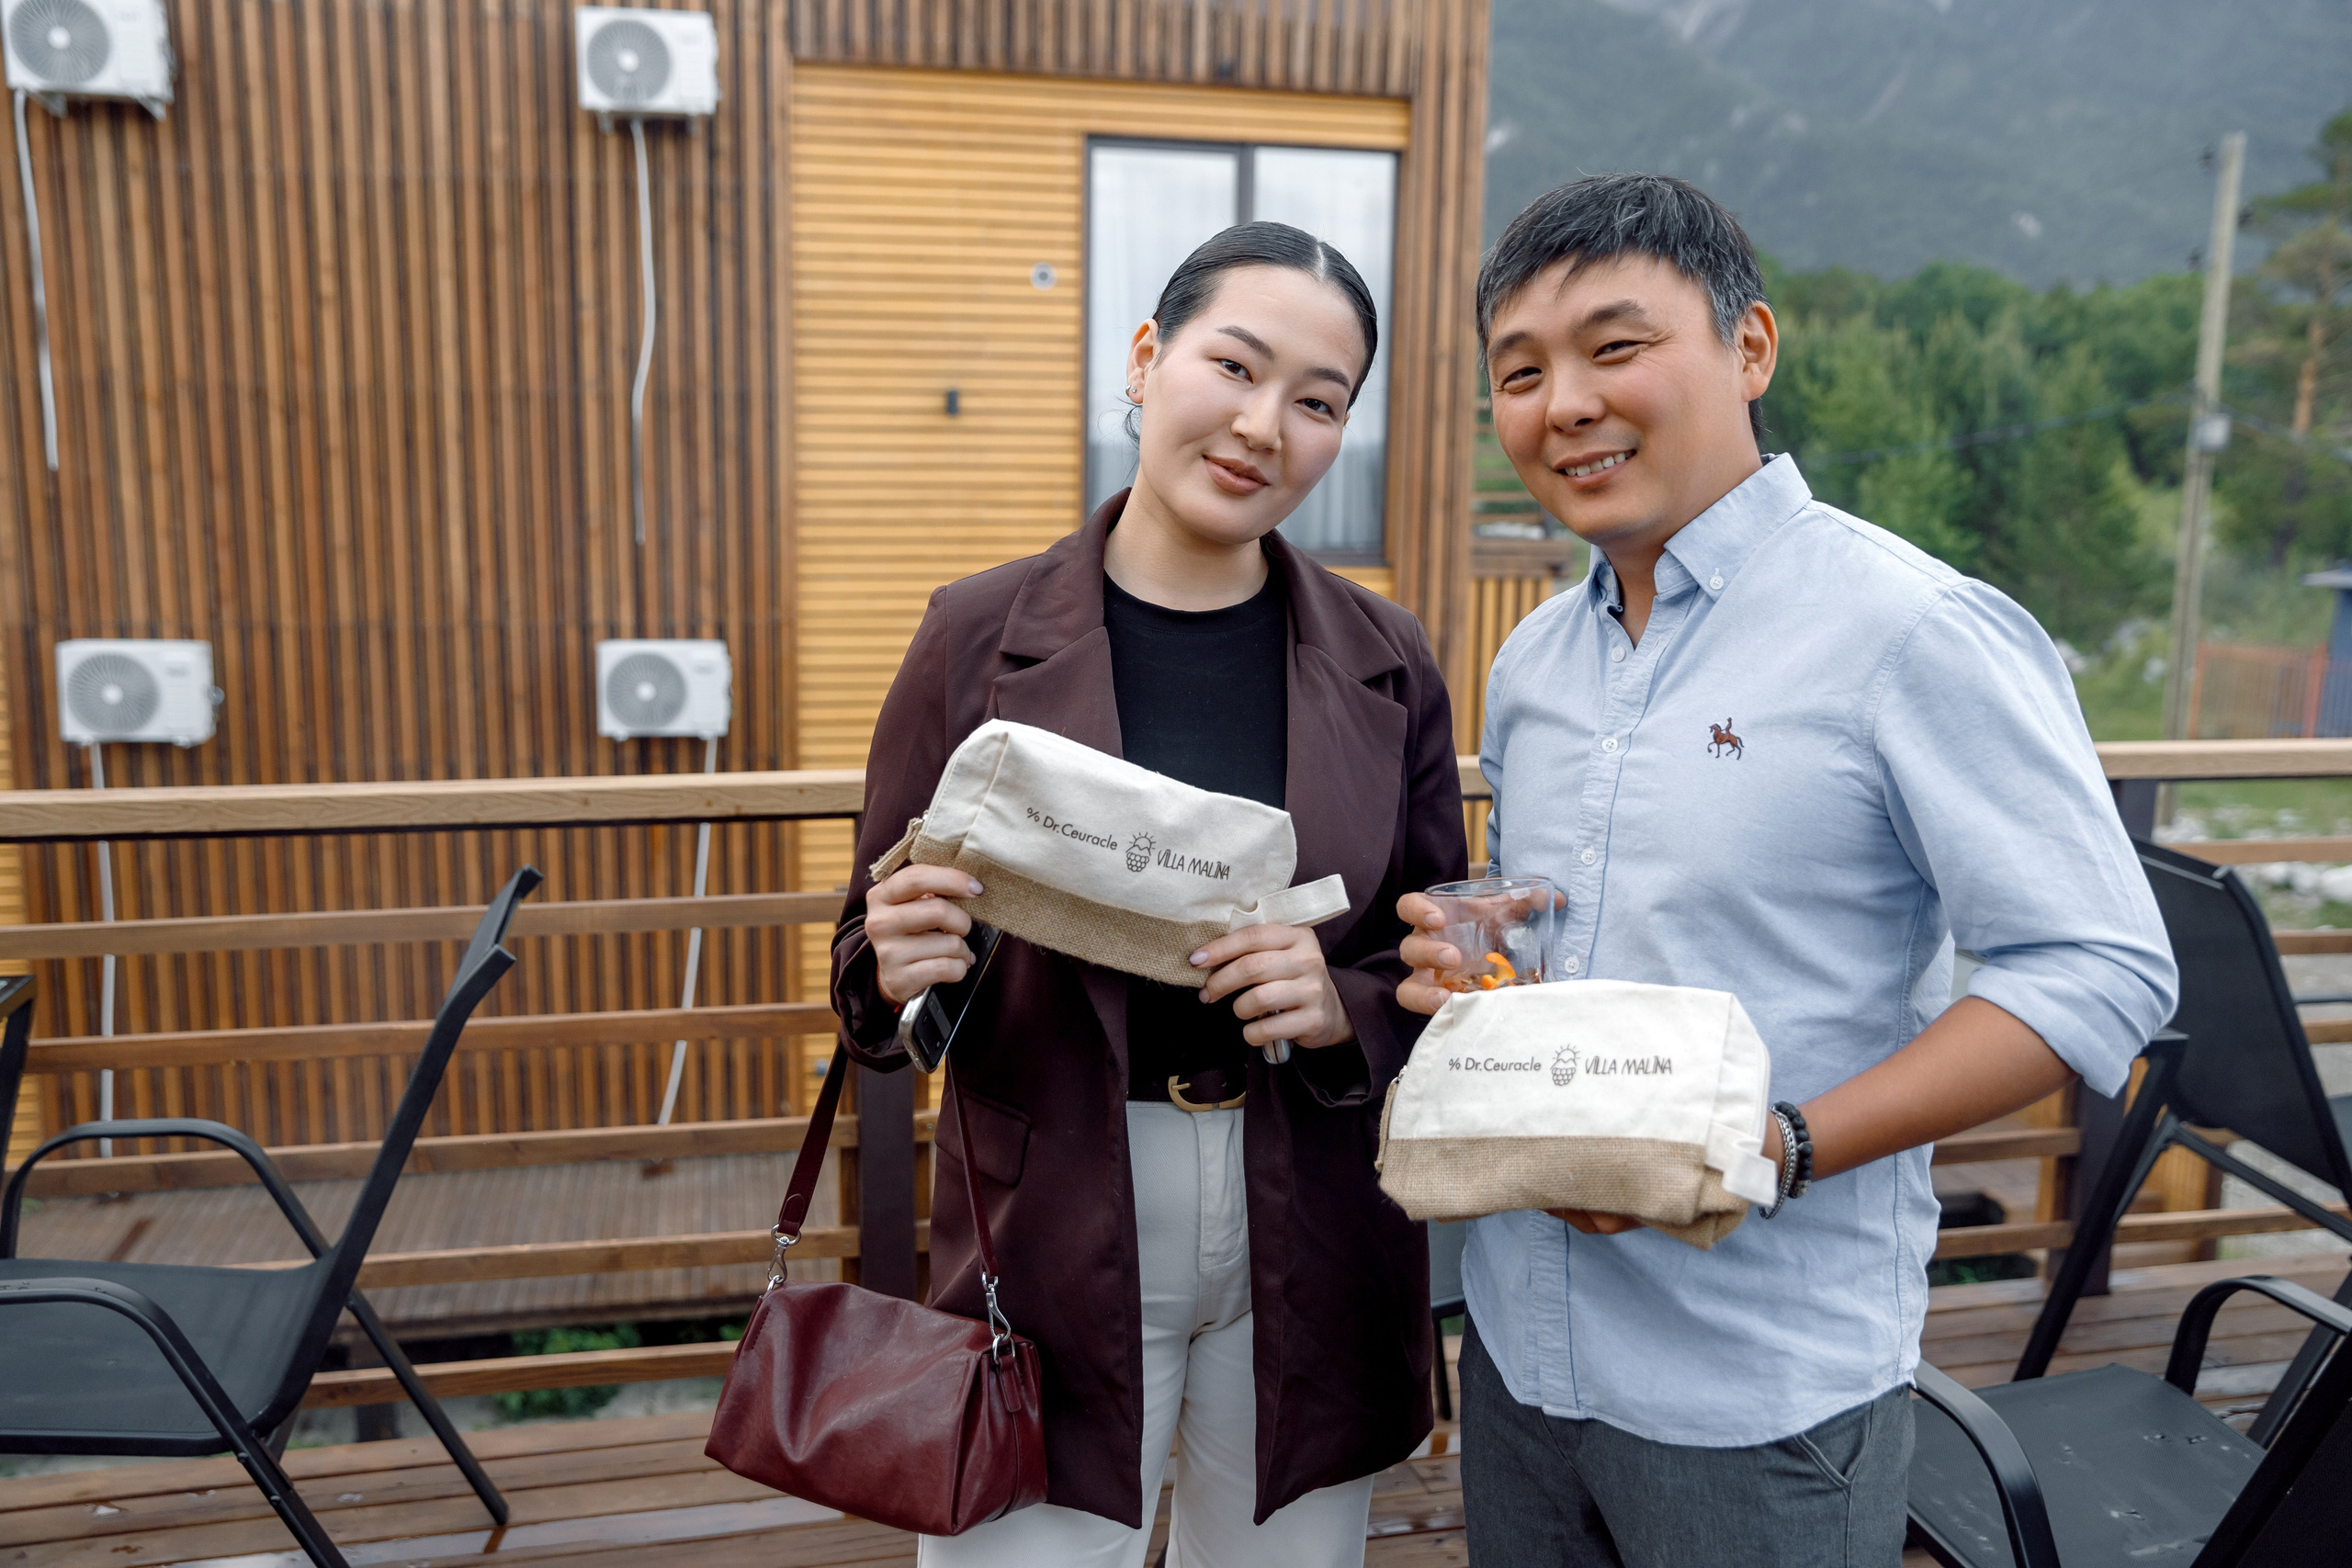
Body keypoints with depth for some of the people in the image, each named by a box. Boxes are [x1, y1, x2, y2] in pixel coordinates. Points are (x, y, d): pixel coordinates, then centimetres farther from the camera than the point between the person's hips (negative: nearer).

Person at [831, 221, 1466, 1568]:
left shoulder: (1386, 662, 0)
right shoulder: (981, 636, -5)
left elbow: (1443, 965, 5)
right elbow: (876, 975, 1)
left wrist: (1345, 1006, -15)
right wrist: (903, 966, -21)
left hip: (1312, 1250, 2)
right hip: (1052, 1242, -2)